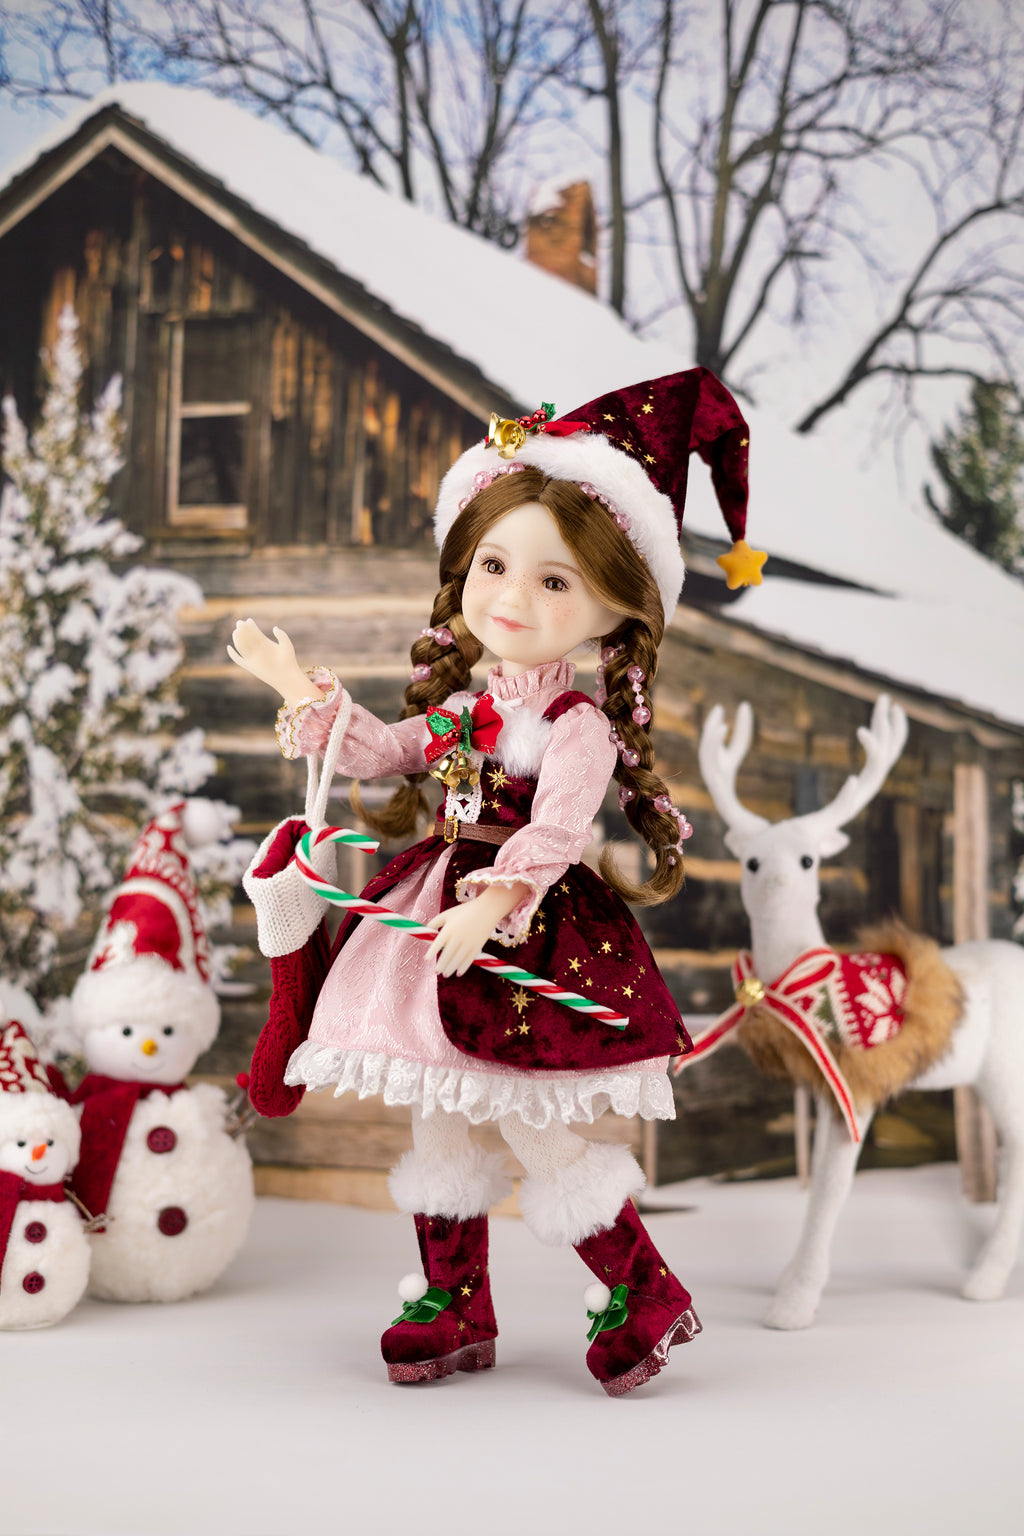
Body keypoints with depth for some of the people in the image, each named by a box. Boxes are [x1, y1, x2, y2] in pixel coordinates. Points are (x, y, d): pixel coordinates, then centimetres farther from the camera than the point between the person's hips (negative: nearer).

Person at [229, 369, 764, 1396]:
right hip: (439, 921, 8)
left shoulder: (579, 725, -14)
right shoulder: (464, 707, 10)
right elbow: (377, 751, 22)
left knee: (534, 1134, -3)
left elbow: (553, 831, -26)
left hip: (532, 931, -8)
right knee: (437, 1125, 13)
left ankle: (644, 1295, 15)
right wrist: (305, 692, 14)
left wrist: (497, 900, -38)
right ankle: (454, 1307, 27)